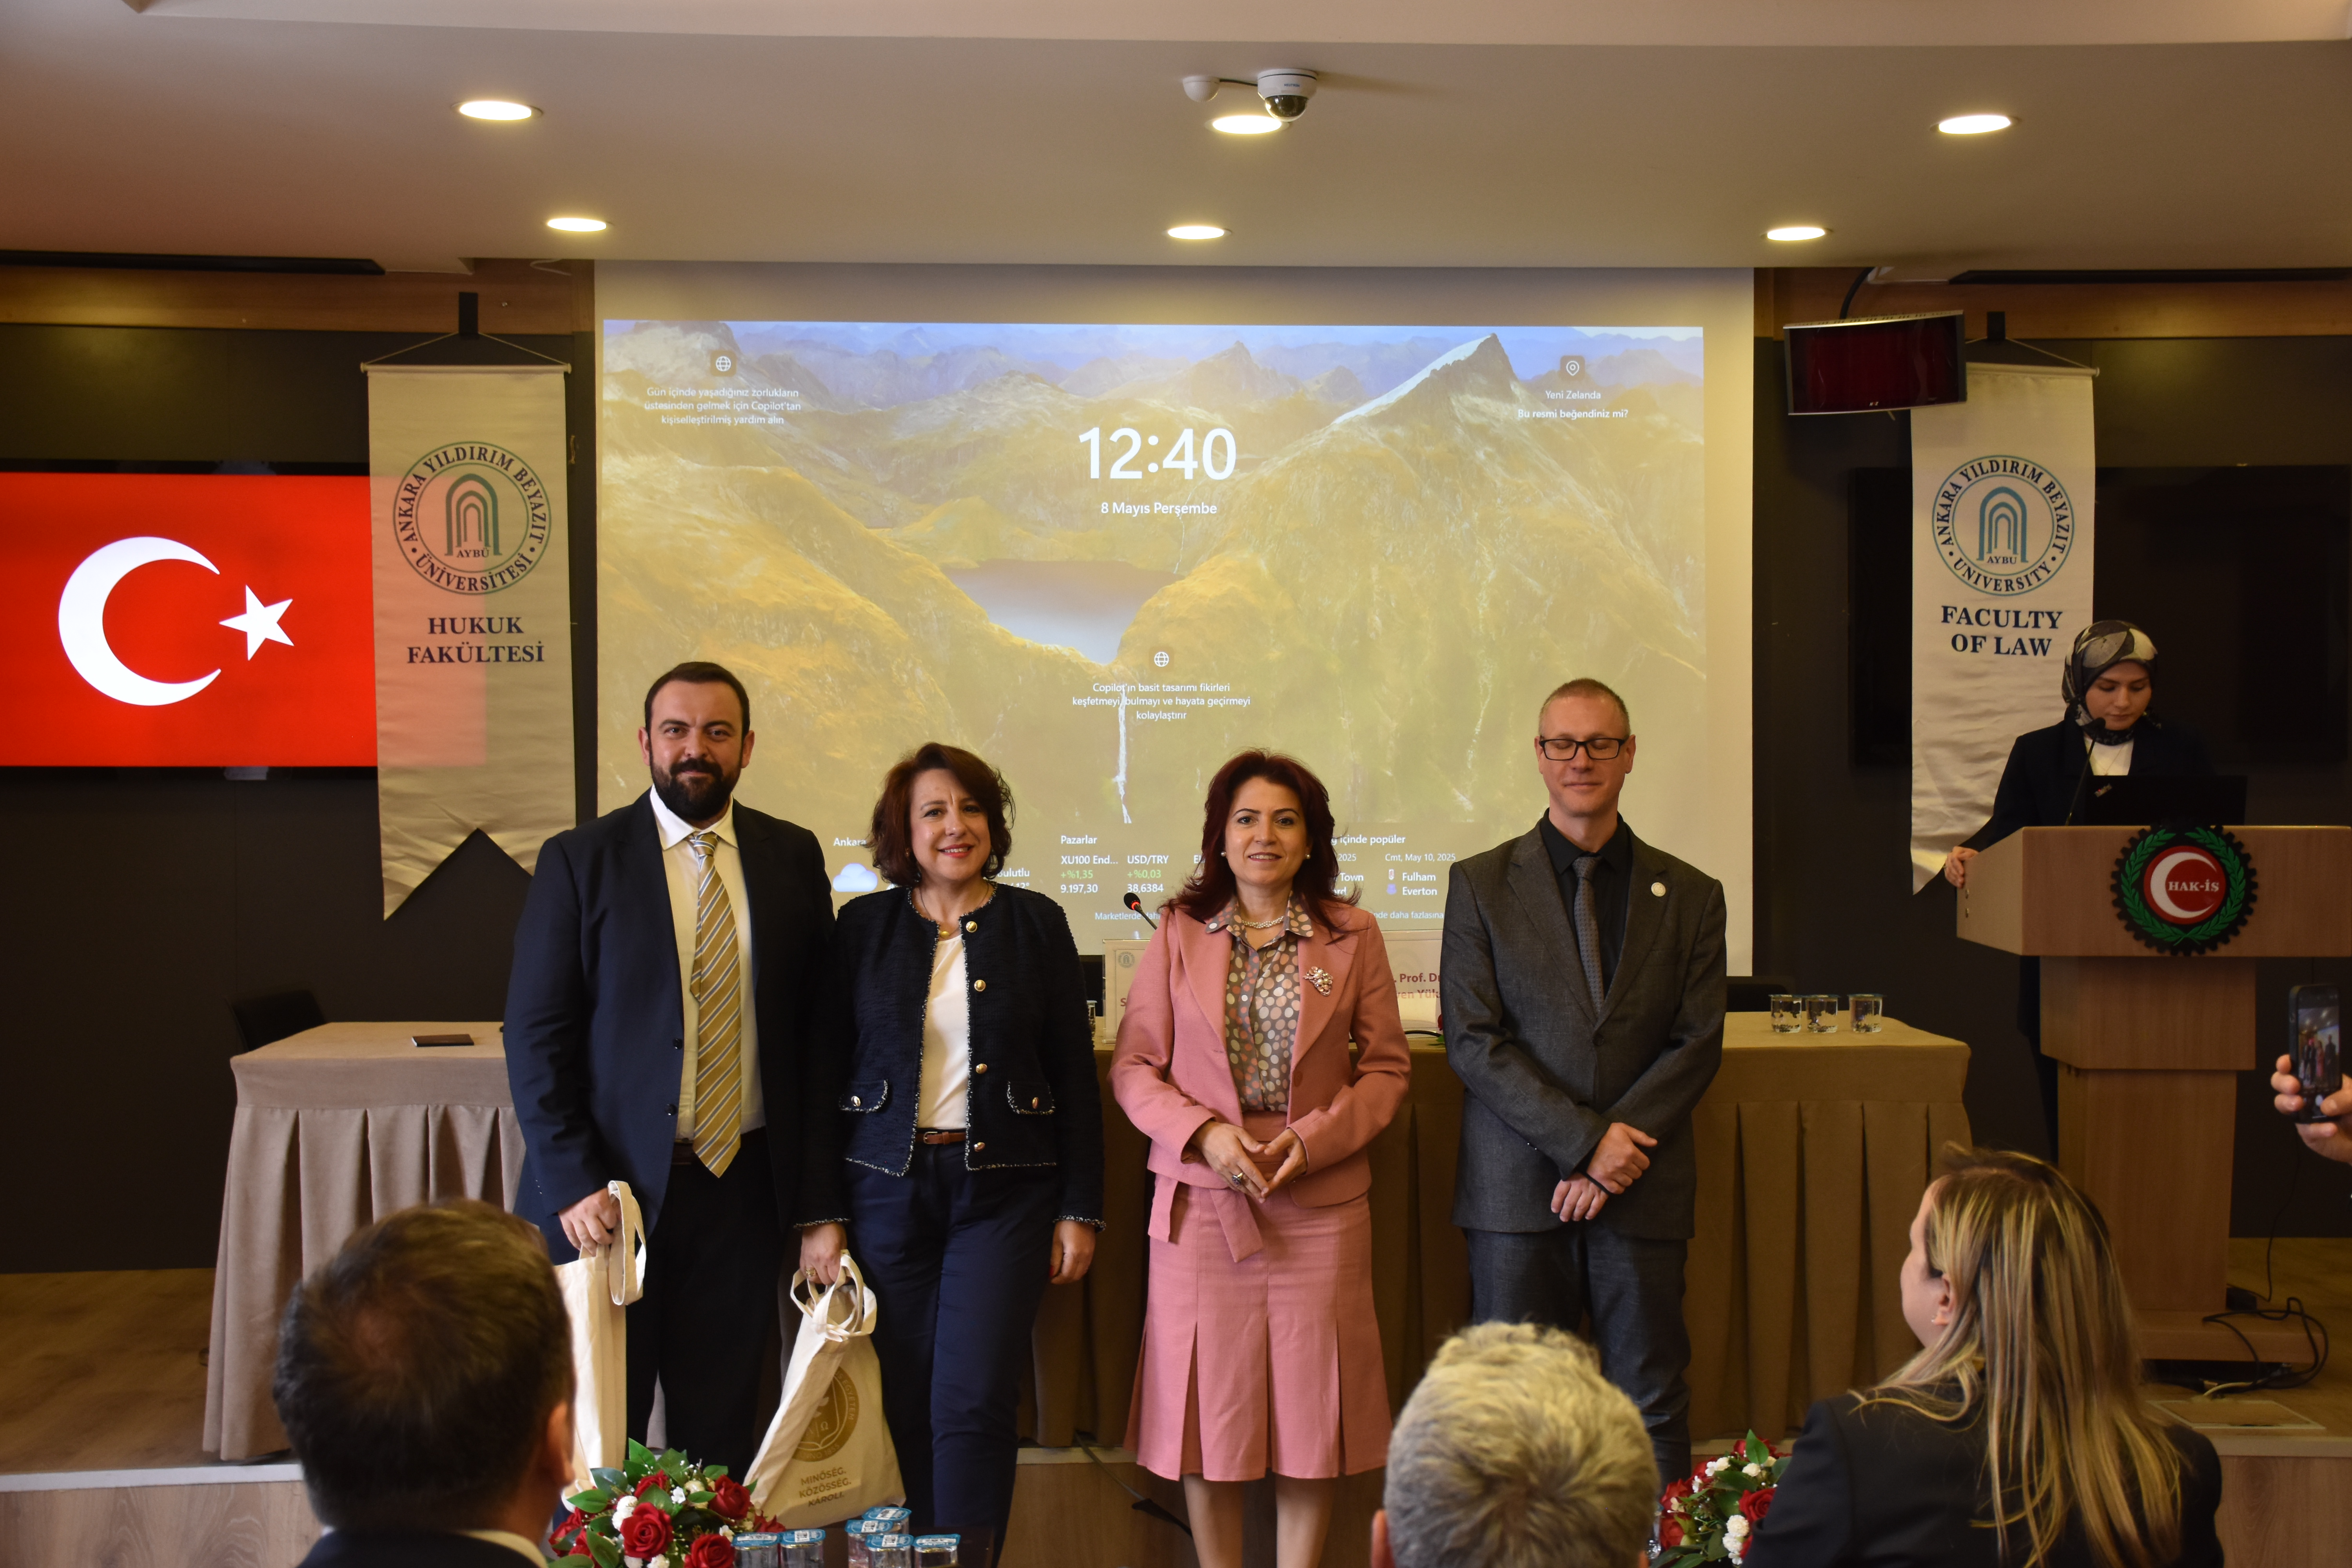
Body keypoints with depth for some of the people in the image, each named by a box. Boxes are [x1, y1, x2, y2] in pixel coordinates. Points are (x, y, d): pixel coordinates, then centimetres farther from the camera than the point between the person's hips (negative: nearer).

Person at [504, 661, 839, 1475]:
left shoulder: (794, 857, 6)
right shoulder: (579, 860, -2)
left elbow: (819, 1029, 7)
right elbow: (535, 1035, -4)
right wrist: (573, 1184, -12)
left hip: (740, 1187, 2)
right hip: (612, 1192, -2)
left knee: (721, 1431, 9)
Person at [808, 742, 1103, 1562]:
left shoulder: (1035, 923, 4)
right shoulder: (863, 926, 5)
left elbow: (1074, 1072, 5)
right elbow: (828, 1072, 6)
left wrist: (1080, 1208, 1)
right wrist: (820, 1213, 1)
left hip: (1004, 1191, -1)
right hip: (886, 1187, 1)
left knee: (973, 1401, -9)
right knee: (905, 1406, 4)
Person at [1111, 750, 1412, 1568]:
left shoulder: (1352, 936, 3)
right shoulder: (1179, 932, 4)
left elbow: (1387, 1065, 5)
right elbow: (1134, 1065, 3)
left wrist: (1316, 1138, -10)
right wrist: (1205, 1133, -12)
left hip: (1320, 1201, 0)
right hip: (1202, 1200, 0)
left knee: (1310, 1405, 3)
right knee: (1211, 1401, 4)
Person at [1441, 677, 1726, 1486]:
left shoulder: (1689, 895, 8)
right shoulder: (1481, 884, 4)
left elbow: (1698, 1044, 3)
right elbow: (1472, 1040, -4)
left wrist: (1618, 1152, -10)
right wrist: (1584, 1139, -13)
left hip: (1643, 1189, 1)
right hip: (1518, 1189, -1)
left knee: (1651, 1403, 7)